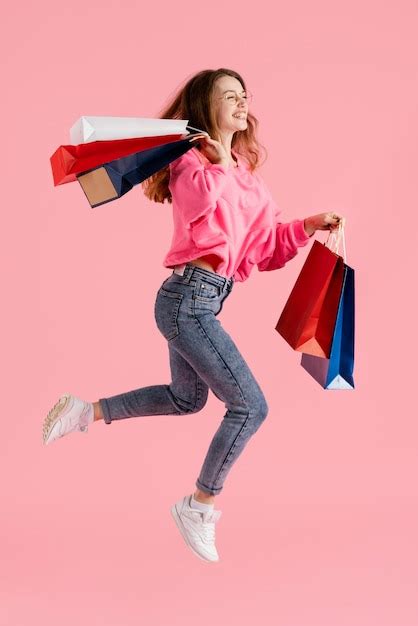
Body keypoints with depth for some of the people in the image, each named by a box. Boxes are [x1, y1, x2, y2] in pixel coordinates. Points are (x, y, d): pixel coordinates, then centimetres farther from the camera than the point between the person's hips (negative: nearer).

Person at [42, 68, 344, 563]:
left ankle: (87, 412, 33)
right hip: (190, 298, -10)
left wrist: (308, 226, 5)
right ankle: (199, 507, 7)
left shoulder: (245, 171, 14)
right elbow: (199, 204, -35)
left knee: (186, 399, 27)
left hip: (199, 300, 10)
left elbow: (265, 246, 16)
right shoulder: (193, 160, -10)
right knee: (250, 405, -8)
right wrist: (219, 164, -22)